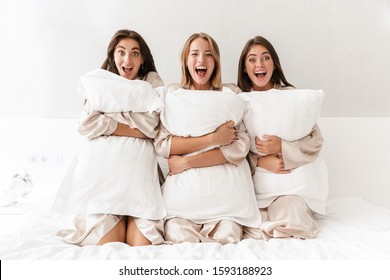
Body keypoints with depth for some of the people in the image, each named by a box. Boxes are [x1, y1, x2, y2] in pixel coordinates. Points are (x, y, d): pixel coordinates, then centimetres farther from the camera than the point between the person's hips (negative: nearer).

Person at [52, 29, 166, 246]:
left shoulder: (152, 82, 16)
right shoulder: (98, 82, 19)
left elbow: (150, 127, -3)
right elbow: (88, 125, 1)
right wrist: (134, 130, -1)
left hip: (139, 171, 0)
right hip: (102, 169, 1)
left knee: (142, 247, -16)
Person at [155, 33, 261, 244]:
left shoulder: (230, 98, 12)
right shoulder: (172, 96, 11)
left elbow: (241, 146, -3)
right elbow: (161, 145, -2)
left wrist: (187, 162, -8)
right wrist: (212, 138, -10)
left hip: (225, 189, 1)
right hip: (183, 187, 0)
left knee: (226, 240, -19)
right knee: (180, 241, -22)